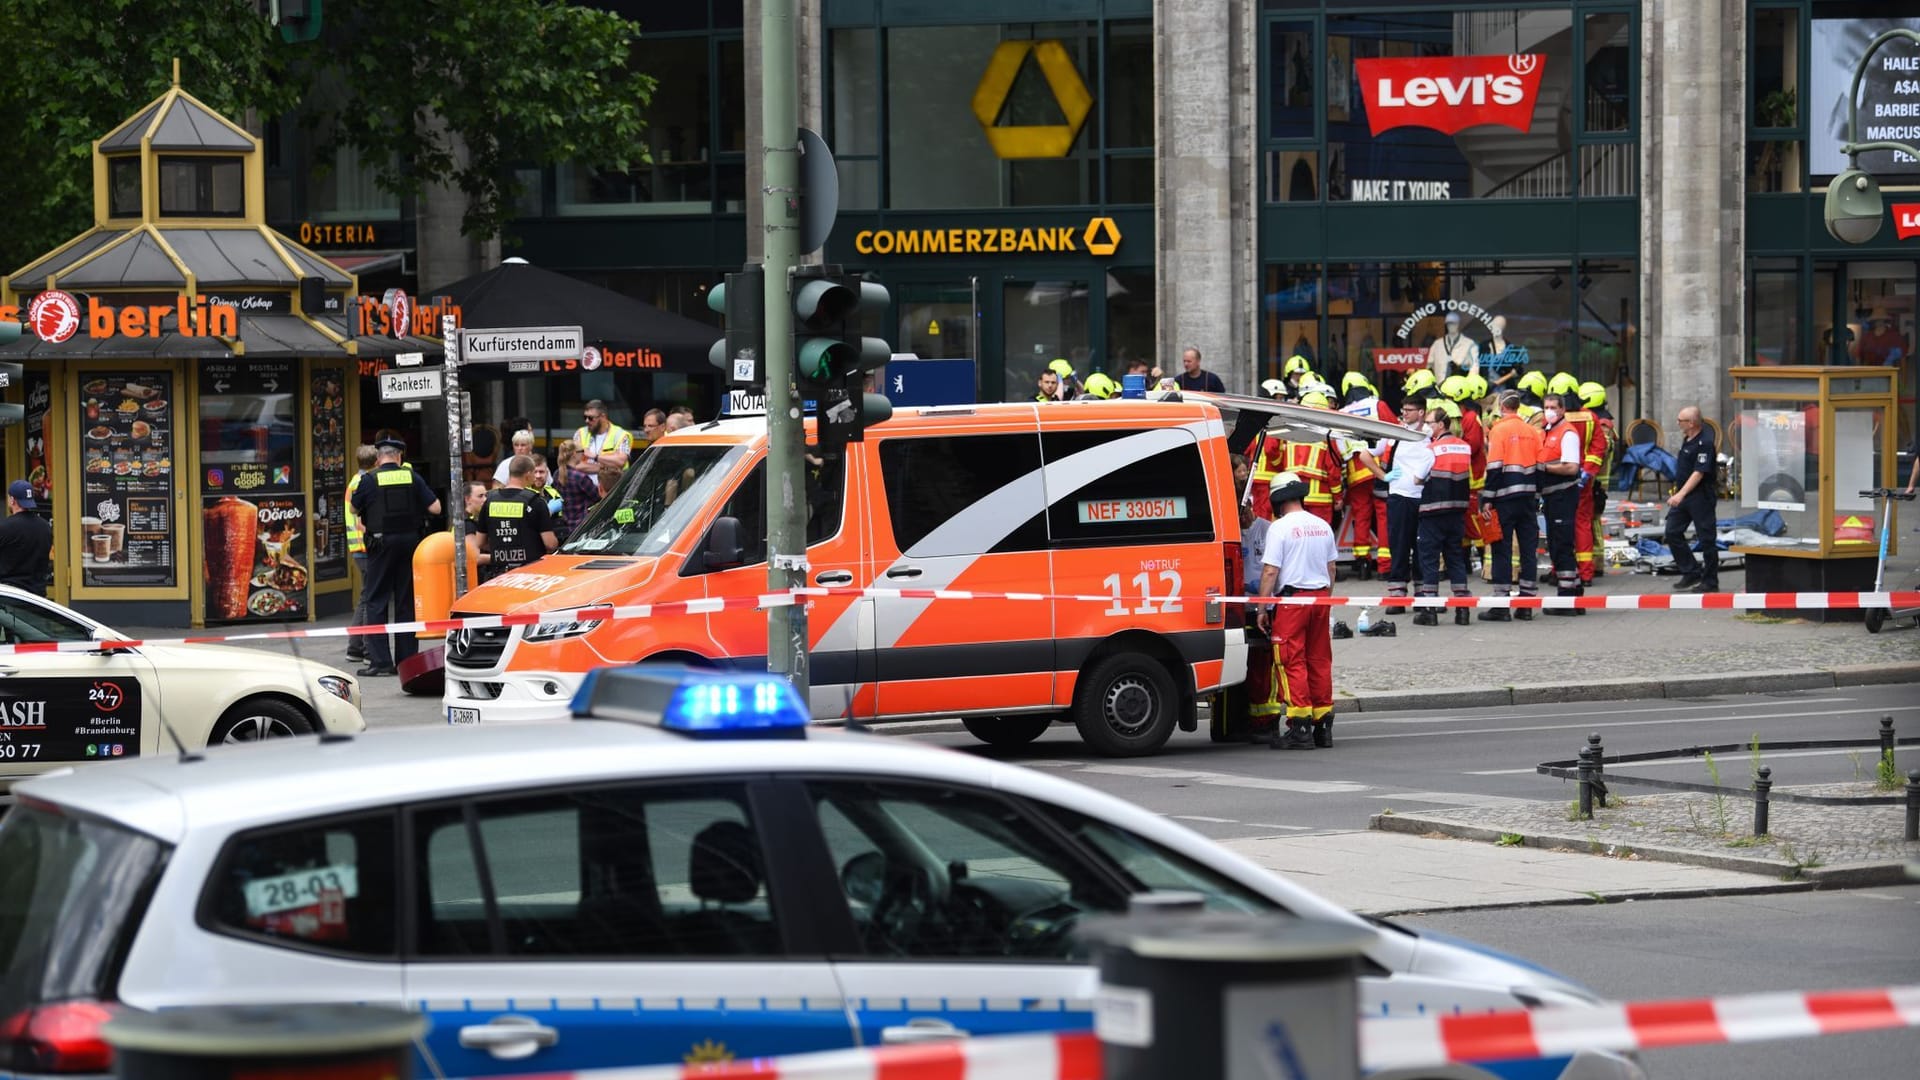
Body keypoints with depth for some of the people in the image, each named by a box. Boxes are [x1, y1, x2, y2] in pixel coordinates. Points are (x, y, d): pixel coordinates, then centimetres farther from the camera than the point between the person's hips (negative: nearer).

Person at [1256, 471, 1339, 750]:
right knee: (1320, 662, 10)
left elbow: (1270, 571, -13)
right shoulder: (1323, 526, 10)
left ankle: (1300, 727, -9)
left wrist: (1262, 609, -8)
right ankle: (1323, 725, 13)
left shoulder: (1280, 528, -10)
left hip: (1291, 599, -6)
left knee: (1292, 663, -4)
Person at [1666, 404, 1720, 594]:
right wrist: (1678, 493, 22)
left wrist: (1681, 494, -30)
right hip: (1683, 494, 10)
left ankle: (1710, 582, 6)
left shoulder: (1704, 443, -19)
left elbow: (1699, 473, -24)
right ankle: (1691, 574, 16)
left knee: (1706, 538, -1)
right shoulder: (1689, 439, 9)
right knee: (1672, 532, 7)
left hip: (1700, 496, -10)